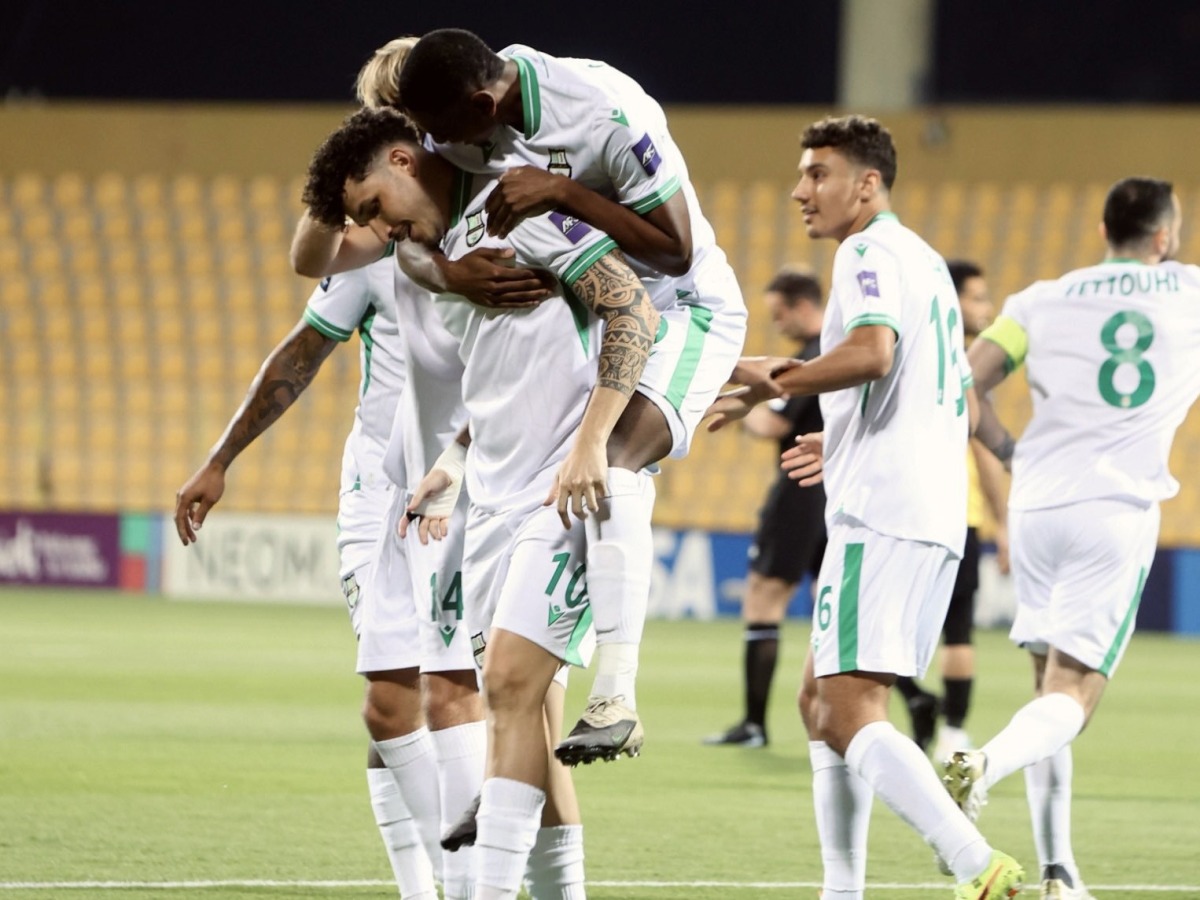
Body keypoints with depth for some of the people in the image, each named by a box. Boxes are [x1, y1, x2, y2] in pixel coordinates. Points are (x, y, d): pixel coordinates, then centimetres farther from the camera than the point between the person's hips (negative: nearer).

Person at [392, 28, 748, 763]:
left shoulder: (610, 114, -31)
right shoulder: (458, 121, -11)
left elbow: (676, 250, -27)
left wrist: (560, 191, -36)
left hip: (682, 313, -8)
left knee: (613, 466, -30)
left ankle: (617, 699, -33)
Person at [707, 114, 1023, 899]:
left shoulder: (868, 253, -6)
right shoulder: (924, 262, 24)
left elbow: (873, 352, -25)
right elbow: (963, 403, 30)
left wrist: (775, 379, -12)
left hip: (881, 515, -10)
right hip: (938, 519, 10)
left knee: (849, 716, -16)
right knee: (822, 703, 16)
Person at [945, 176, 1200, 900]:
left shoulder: (1043, 301, 8)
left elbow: (964, 382, 1)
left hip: (1037, 506, 3)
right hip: (1120, 510, -3)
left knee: (1052, 687, 14)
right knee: (1073, 697, -7)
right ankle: (984, 767, -38)